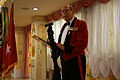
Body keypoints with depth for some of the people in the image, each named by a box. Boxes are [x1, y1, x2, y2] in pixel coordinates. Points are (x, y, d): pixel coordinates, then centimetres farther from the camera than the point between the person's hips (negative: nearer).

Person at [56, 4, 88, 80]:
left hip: (75, 61, -8)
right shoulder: (64, 26, 19)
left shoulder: (81, 24, -7)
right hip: (64, 60, 8)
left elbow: (83, 43, -18)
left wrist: (66, 48, -18)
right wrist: (57, 45, 3)